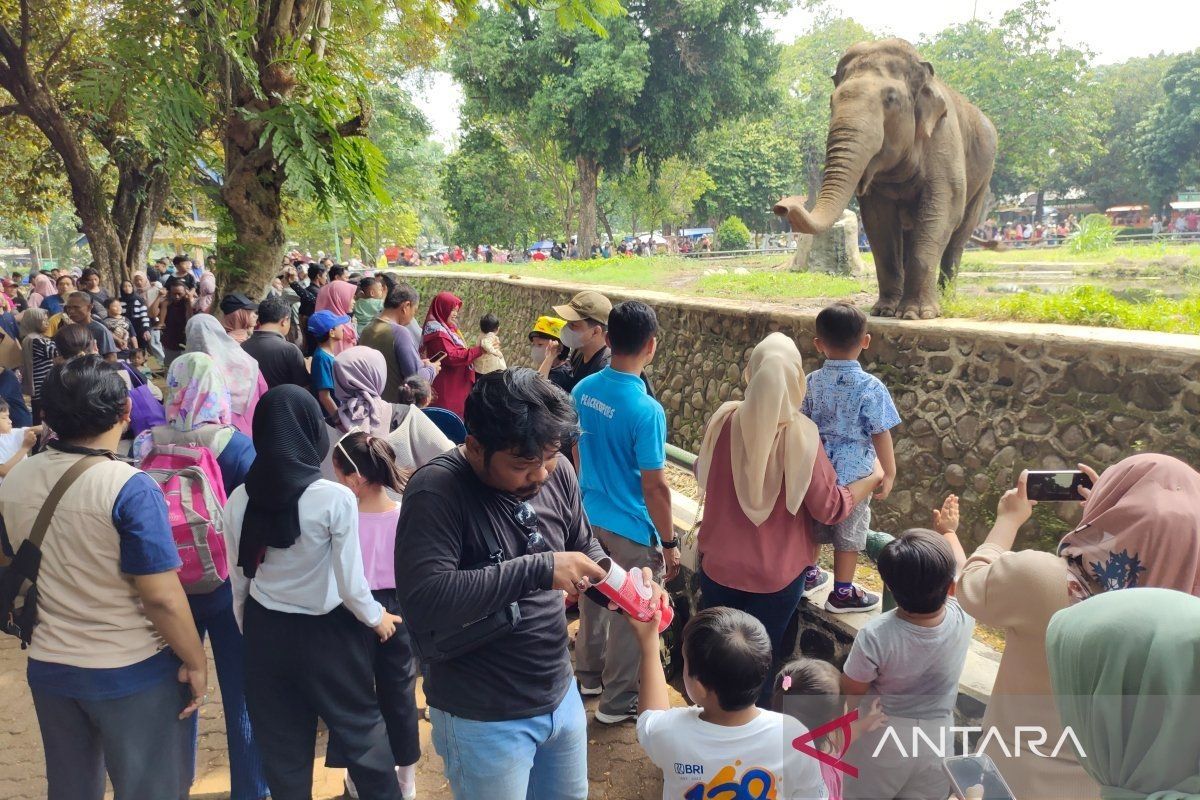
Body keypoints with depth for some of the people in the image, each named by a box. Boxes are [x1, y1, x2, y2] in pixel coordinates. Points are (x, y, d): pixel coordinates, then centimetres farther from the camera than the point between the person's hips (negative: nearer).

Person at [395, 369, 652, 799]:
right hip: (482, 719, -6)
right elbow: (421, 602, -34)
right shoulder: (437, 490, -24)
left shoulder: (556, 471, -5)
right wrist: (538, 569, -33)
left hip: (561, 695, 6)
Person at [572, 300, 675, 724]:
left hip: (590, 518, 7)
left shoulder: (582, 390, -5)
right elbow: (654, 487, -21)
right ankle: (618, 701, 24)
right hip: (630, 529, -7)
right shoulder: (646, 410, -25)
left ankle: (589, 675, 42)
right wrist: (669, 542, -10)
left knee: (594, 600, 24)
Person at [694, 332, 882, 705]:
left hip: (719, 565, 3)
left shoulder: (724, 420, -12)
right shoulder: (800, 434, -21)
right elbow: (830, 509, -14)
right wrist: (873, 479, 2)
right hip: (776, 575, -3)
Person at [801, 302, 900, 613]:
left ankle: (808, 575, 39)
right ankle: (843, 594, 21)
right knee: (848, 535, 10)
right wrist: (890, 473, -2)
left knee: (814, 526, 21)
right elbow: (880, 435, -15)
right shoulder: (871, 387, -18)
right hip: (853, 475, -4)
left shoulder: (812, 382, -5)